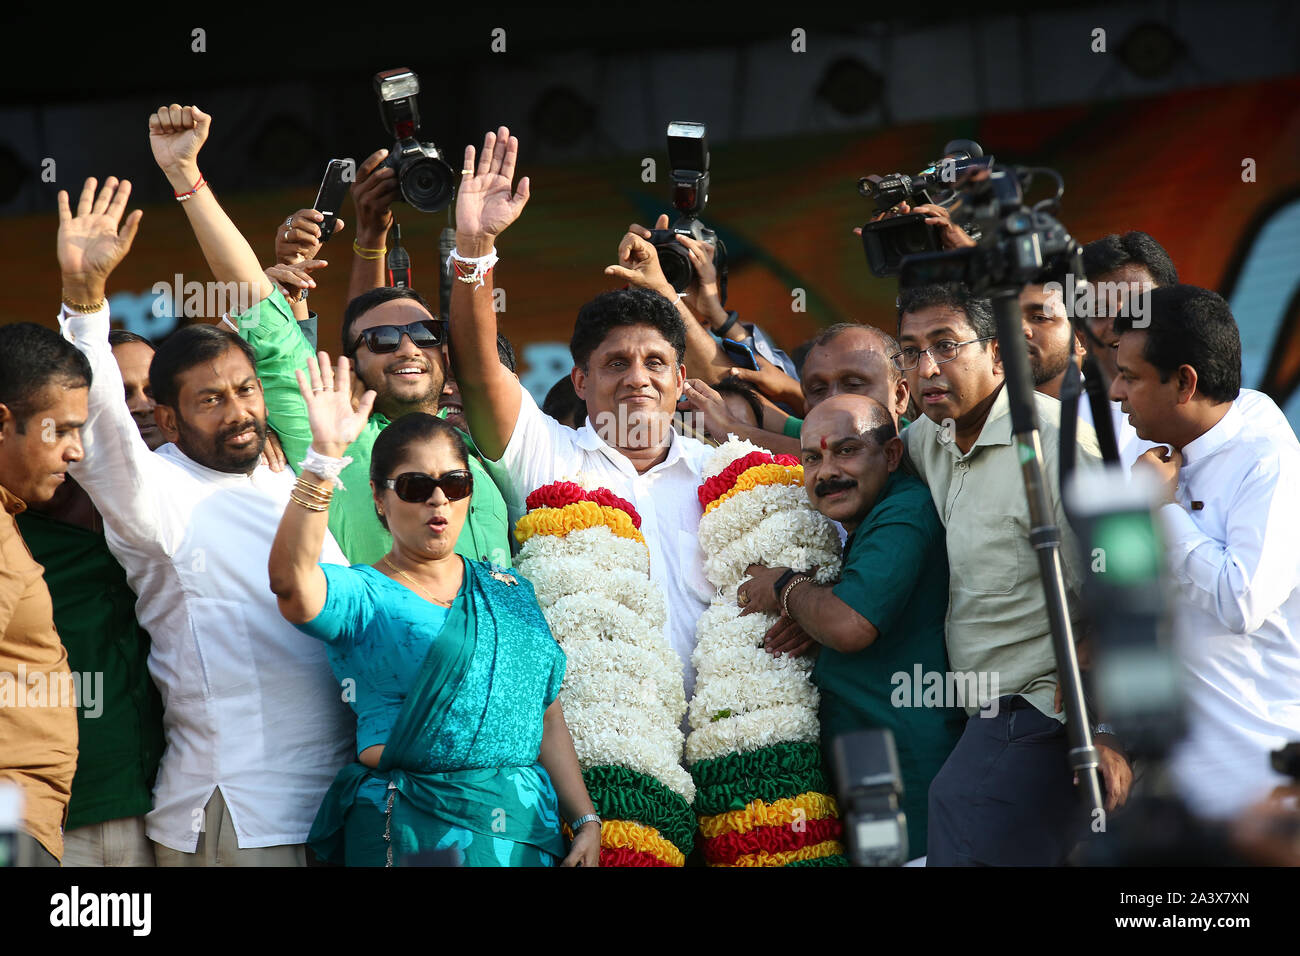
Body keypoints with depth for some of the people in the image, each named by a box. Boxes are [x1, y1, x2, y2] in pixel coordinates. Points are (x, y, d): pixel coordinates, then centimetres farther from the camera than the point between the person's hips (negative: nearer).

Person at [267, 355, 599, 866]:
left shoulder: (511, 594, 16)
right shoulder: (361, 597, -1)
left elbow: (547, 719, 15)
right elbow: (290, 579, -24)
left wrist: (586, 820, 6)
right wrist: (325, 456, -31)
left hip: (528, 828, 5)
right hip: (409, 835, -5)